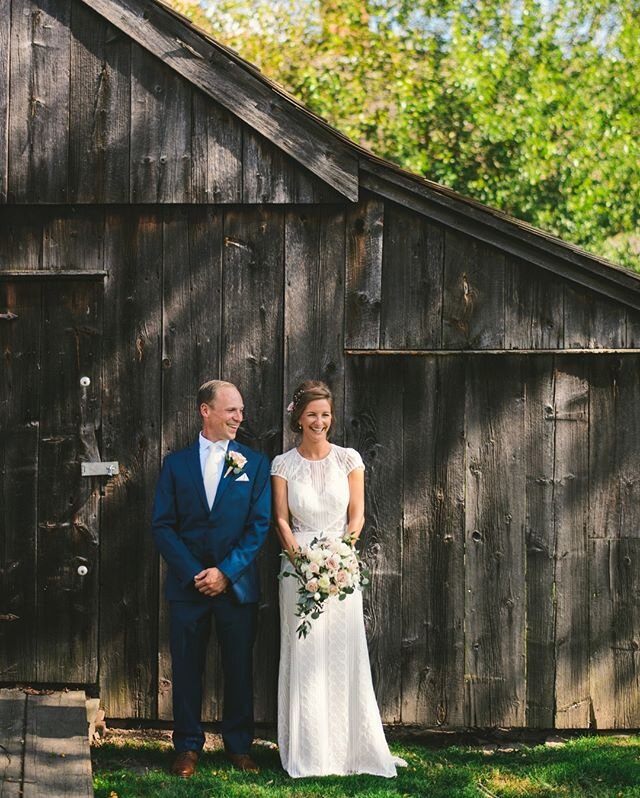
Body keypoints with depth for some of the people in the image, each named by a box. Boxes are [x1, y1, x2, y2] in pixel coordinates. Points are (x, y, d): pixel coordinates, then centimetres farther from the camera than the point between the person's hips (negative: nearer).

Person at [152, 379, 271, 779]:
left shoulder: (255, 463, 3)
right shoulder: (177, 463, 5)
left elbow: (260, 525, -2)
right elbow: (163, 525, 1)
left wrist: (226, 572, -11)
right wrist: (193, 573, -10)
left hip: (237, 583, 0)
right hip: (187, 582, 0)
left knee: (240, 668, 5)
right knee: (187, 667, 5)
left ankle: (239, 746, 17)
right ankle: (188, 747, 15)